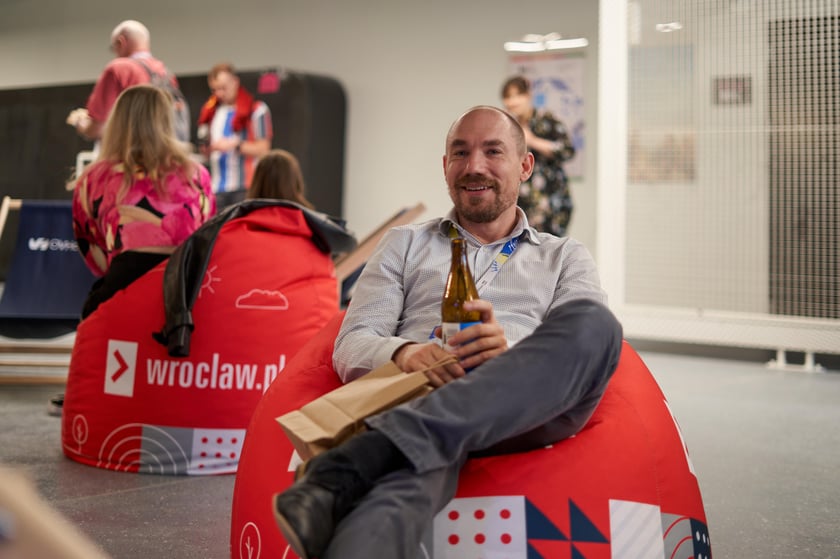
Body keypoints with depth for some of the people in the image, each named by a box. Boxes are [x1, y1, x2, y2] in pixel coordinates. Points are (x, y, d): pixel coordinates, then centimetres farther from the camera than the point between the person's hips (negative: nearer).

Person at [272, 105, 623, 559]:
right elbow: (349, 348, 13)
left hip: (526, 413, 1)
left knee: (591, 319, -31)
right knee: (415, 459, -39)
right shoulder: (405, 244, 26)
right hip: (423, 405, -1)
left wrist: (513, 354, -17)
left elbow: (587, 339, 7)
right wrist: (403, 352, -12)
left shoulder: (564, 257, 26)